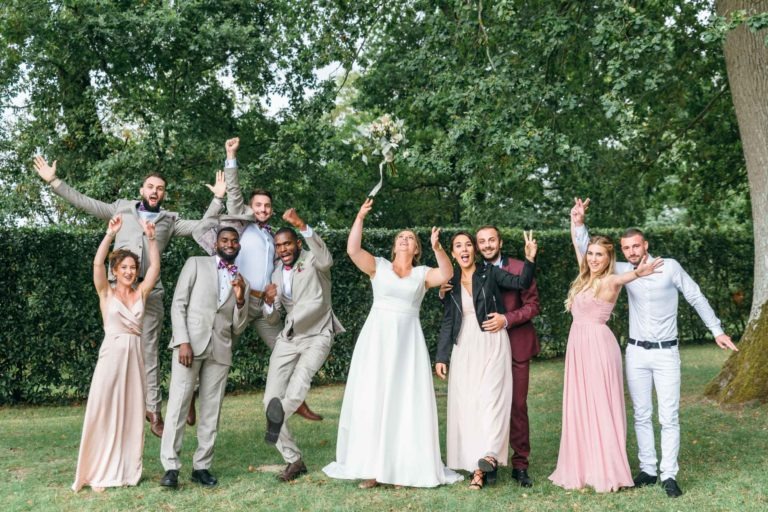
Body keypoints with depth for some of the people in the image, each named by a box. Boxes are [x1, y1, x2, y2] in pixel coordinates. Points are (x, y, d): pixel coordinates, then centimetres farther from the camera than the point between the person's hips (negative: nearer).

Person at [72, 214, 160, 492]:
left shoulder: (140, 292, 9)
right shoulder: (106, 292, 3)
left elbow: (155, 266, 0)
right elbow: (97, 263, -12)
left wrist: (151, 238, -8)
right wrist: (111, 233, -17)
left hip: (135, 355, 3)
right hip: (112, 354, -3)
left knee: (132, 413, 7)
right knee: (105, 411, -2)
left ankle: (128, 470, 16)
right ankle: (99, 474, 4)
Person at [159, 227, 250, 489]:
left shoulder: (242, 281, 18)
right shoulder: (196, 263, 8)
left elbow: (238, 328, 13)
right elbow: (178, 303, 0)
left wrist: (240, 299, -5)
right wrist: (183, 341, -12)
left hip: (220, 350, 4)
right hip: (190, 343, -3)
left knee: (211, 411, 4)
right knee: (177, 405, -8)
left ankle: (201, 466, 10)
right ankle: (171, 467, -5)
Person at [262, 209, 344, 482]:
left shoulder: (312, 261, -8)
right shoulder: (276, 275, 10)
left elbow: (326, 259, -34)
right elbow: (272, 317, 11)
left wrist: (302, 226, -46)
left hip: (317, 336, -6)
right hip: (288, 338, 6)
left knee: (298, 384, -34)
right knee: (271, 399, -2)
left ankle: (279, 415, -4)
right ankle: (294, 460, 10)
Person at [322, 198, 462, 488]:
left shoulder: (422, 274, 10)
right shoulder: (378, 266, 7)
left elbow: (447, 274, -9)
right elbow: (353, 250, -8)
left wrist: (437, 247, -23)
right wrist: (360, 217, -15)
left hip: (408, 341, 1)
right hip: (377, 338, -1)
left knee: (407, 402, -1)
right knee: (372, 399, -1)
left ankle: (404, 467, 6)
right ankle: (372, 467, 5)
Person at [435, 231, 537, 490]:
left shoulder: (490, 272, 2)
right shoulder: (451, 282, 11)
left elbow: (521, 282, -10)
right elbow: (448, 321, 12)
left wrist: (529, 259, -26)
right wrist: (441, 357, 9)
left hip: (492, 345, -3)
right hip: (464, 349, 3)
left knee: (490, 399, -13)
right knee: (466, 404, 0)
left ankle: (487, 458, -22)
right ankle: (478, 465, 5)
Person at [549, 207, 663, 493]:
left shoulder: (610, 282, -11)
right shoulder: (586, 278, 12)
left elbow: (620, 278, -36)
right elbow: (576, 243, 23)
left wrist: (637, 273, -57)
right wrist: (575, 218, 23)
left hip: (598, 346, -8)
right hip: (578, 346, 8)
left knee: (601, 408, -3)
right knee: (580, 408, 10)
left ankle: (607, 472, 4)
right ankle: (583, 467, 19)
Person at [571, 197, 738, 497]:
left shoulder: (670, 267, -6)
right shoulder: (624, 271, 2)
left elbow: (696, 298, 2)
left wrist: (716, 330, 2)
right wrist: (579, 223, -11)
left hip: (666, 353, -3)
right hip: (636, 352, 3)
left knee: (669, 417, -3)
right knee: (642, 415, 8)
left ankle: (669, 475, 4)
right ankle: (647, 470, 17)